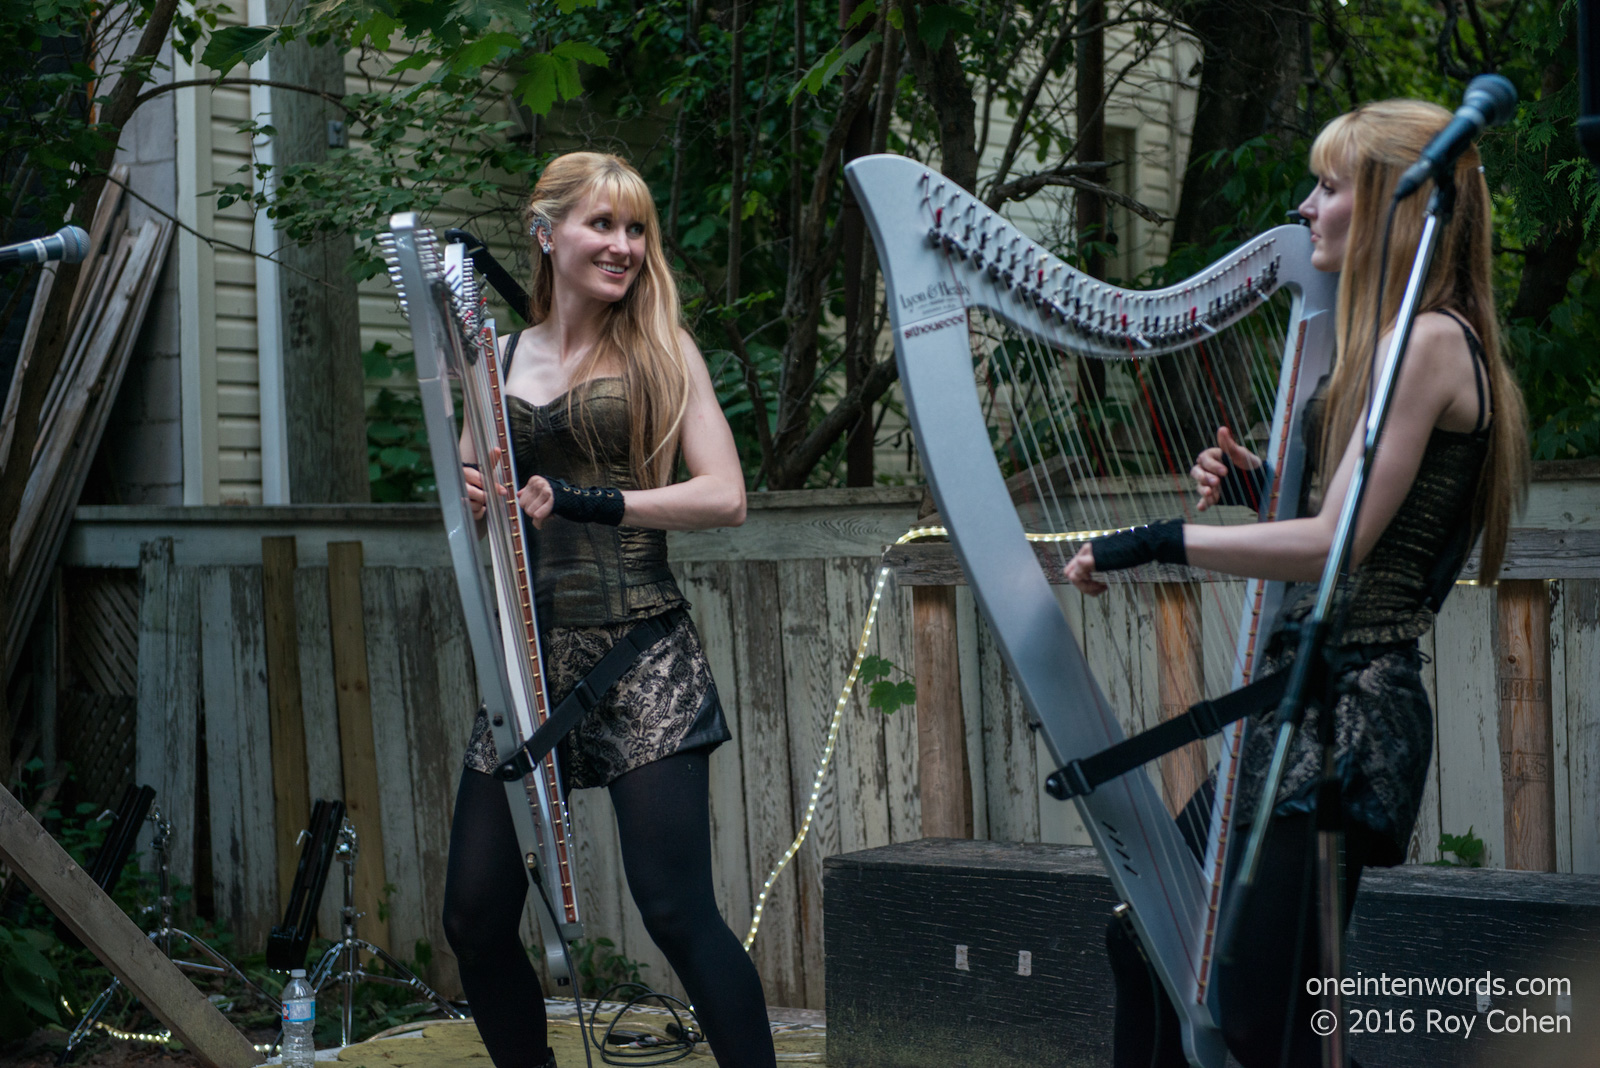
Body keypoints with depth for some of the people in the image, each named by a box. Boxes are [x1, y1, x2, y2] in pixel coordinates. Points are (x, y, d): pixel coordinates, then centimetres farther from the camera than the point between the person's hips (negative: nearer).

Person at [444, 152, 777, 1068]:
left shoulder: (660, 350, 4)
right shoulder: (498, 358, 12)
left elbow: (725, 497, -6)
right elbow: (475, 489, 19)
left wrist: (582, 502, -14)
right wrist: (470, 499, -5)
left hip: (640, 650, -4)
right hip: (525, 651, 4)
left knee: (676, 908, -10)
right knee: (476, 917, 3)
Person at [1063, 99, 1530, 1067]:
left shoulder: (1429, 339, -11)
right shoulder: (1399, 340, 19)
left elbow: (1338, 544, -19)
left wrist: (1162, 541, -16)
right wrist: (1263, 486, 9)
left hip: (1348, 707, -10)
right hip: (1303, 698, 10)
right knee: (1146, 938, 13)